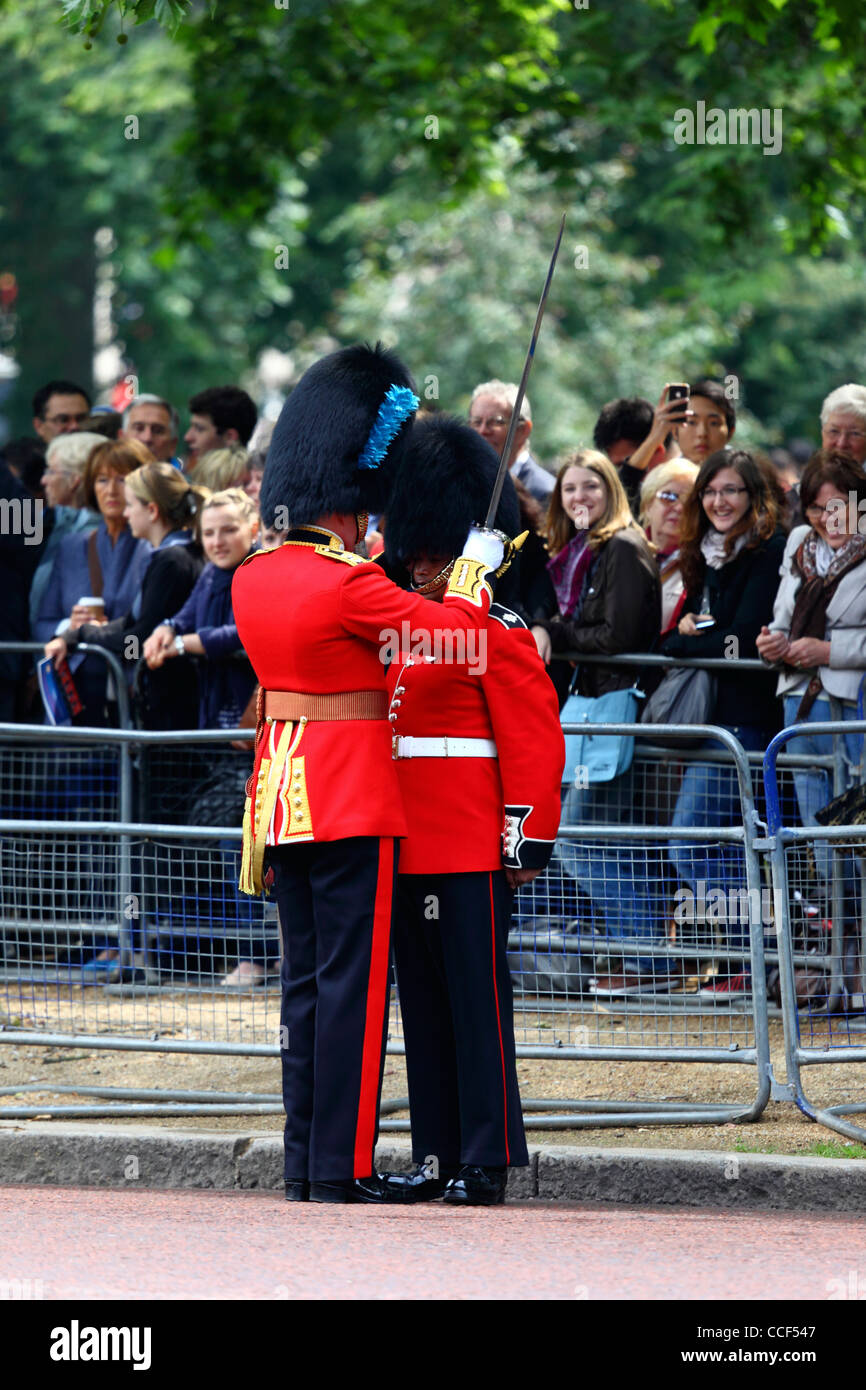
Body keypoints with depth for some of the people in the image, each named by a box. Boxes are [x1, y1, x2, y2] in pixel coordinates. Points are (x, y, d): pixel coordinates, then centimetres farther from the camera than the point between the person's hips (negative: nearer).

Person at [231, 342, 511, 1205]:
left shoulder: (252, 578, 6)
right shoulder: (348, 585, -17)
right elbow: (455, 627, -9)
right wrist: (475, 564, 8)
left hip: (280, 790, 7)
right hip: (353, 799, -7)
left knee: (305, 978, 12)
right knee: (351, 980, -3)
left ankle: (303, 1164, 13)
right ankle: (340, 1168, -4)